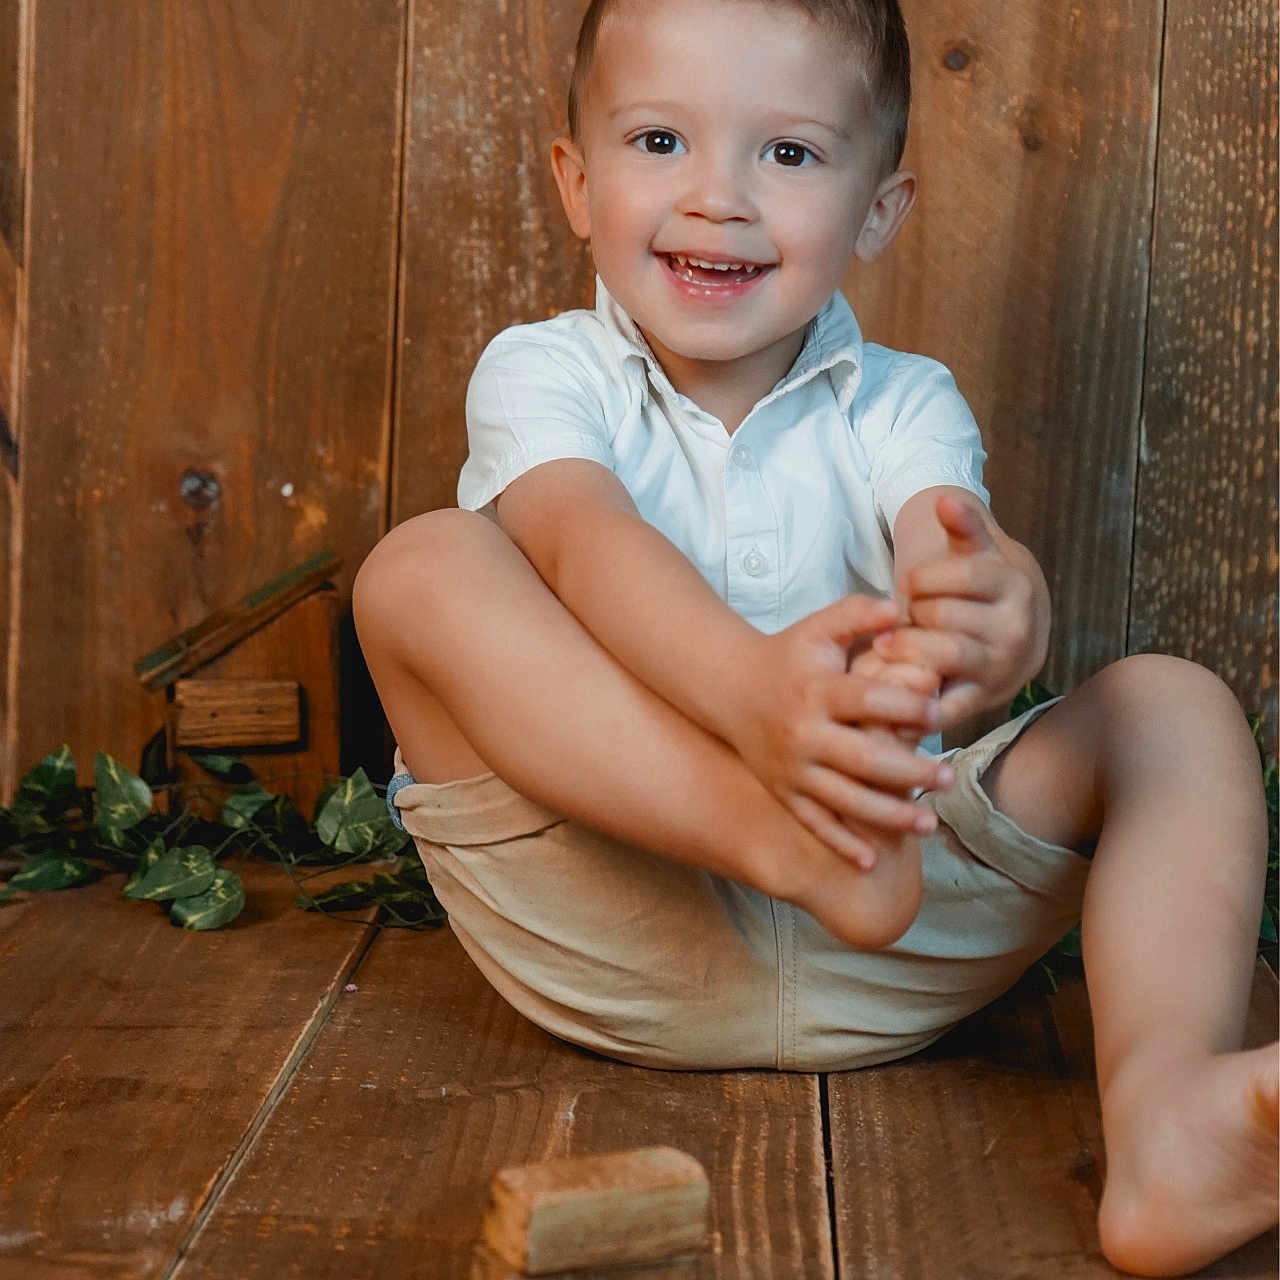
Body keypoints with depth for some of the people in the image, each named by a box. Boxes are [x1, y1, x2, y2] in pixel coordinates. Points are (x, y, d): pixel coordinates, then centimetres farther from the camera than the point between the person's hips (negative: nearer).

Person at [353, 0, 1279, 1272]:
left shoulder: (896, 404, 7)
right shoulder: (542, 372, 0)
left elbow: (958, 542, -16)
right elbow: (586, 541, -23)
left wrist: (998, 613, -44)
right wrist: (750, 691, -46)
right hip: (621, 932, -2)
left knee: (1173, 706, -11)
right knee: (420, 564, -21)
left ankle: (1163, 1114, -36)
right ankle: (784, 838, -42)